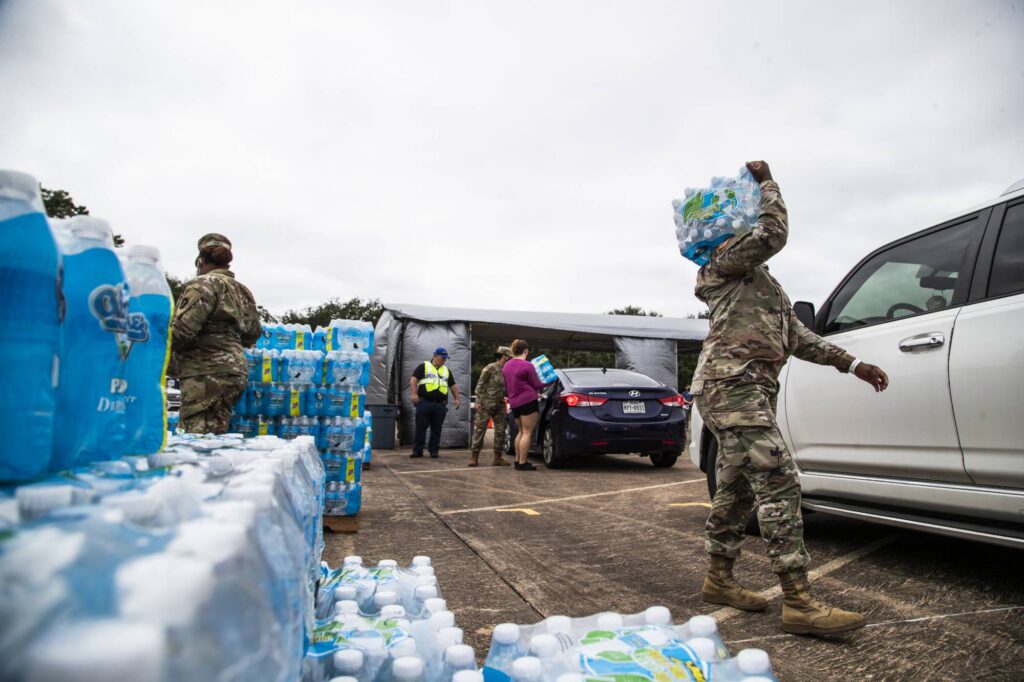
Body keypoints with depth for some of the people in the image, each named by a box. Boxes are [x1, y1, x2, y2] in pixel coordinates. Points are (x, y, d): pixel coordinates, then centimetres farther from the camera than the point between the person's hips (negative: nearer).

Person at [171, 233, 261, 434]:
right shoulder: (241, 290, 18)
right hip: (233, 369, 8)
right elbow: (253, 332, 20)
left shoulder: (204, 284, -6)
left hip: (207, 373, -8)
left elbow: (183, 327, -15)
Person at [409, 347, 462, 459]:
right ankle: (417, 450, 6)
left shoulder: (447, 371, 21)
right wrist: (414, 394, -13)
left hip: (440, 404, 4)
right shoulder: (424, 366, 6)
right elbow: (413, 380, -1)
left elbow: (453, 386, 24)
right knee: (421, 427, -1)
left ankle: (433, 450, 11)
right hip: (424, 403, -4)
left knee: (436, 429, 4)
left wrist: (457, 398, 13)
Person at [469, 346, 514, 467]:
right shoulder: (490, 368, -6)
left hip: (500, 405, 7)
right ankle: (474, 456, -1)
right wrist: (478, 401, -14)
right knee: (480, 428, -5)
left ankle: (498, 457, 12)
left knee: (500, 430, 5)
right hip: (486, 404, -7)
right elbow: (480, 384, -8)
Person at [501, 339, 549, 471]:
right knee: (527, 432, -3)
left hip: (514, 402, 8)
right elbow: (536, 385, -4)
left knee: (521, 431, 18)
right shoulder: (527, 366, -12)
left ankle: (517, 460, 20)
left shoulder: (506, 366, 12)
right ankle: (522, 463, -3)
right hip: (528, 401, -8)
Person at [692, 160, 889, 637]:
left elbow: (797, 336, 26)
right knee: (778, 484, -16)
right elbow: (774, 234, -15)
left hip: (751, 388, 10)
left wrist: (851, 364, 18)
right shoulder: (724, 264, 2)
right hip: (732, 385, -10)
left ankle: (719, 579, 22)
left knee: (738, 489, 12)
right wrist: (766, 182, 1)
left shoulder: (763, 282, 29)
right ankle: (798, 603, -15)